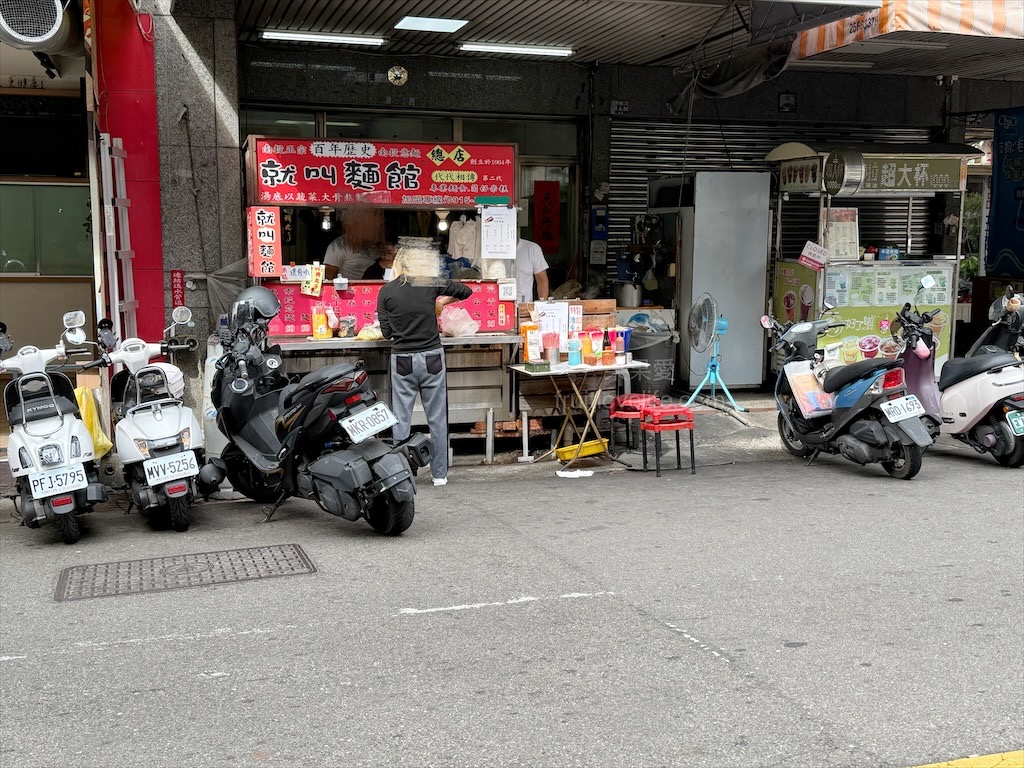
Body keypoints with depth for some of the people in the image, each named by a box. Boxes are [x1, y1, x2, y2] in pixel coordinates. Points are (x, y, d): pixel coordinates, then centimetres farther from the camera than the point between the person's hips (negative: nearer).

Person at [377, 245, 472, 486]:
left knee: (401, 418, 6)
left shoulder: (386, 291, -1)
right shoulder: (431, 284, -1)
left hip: (402, 360, 0)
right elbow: (466, 292, 11)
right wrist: (443, 302, 24)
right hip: (432, 358, 0)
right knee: (437, 418, 8)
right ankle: (439, 473, 14)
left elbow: (386, 331, 1)